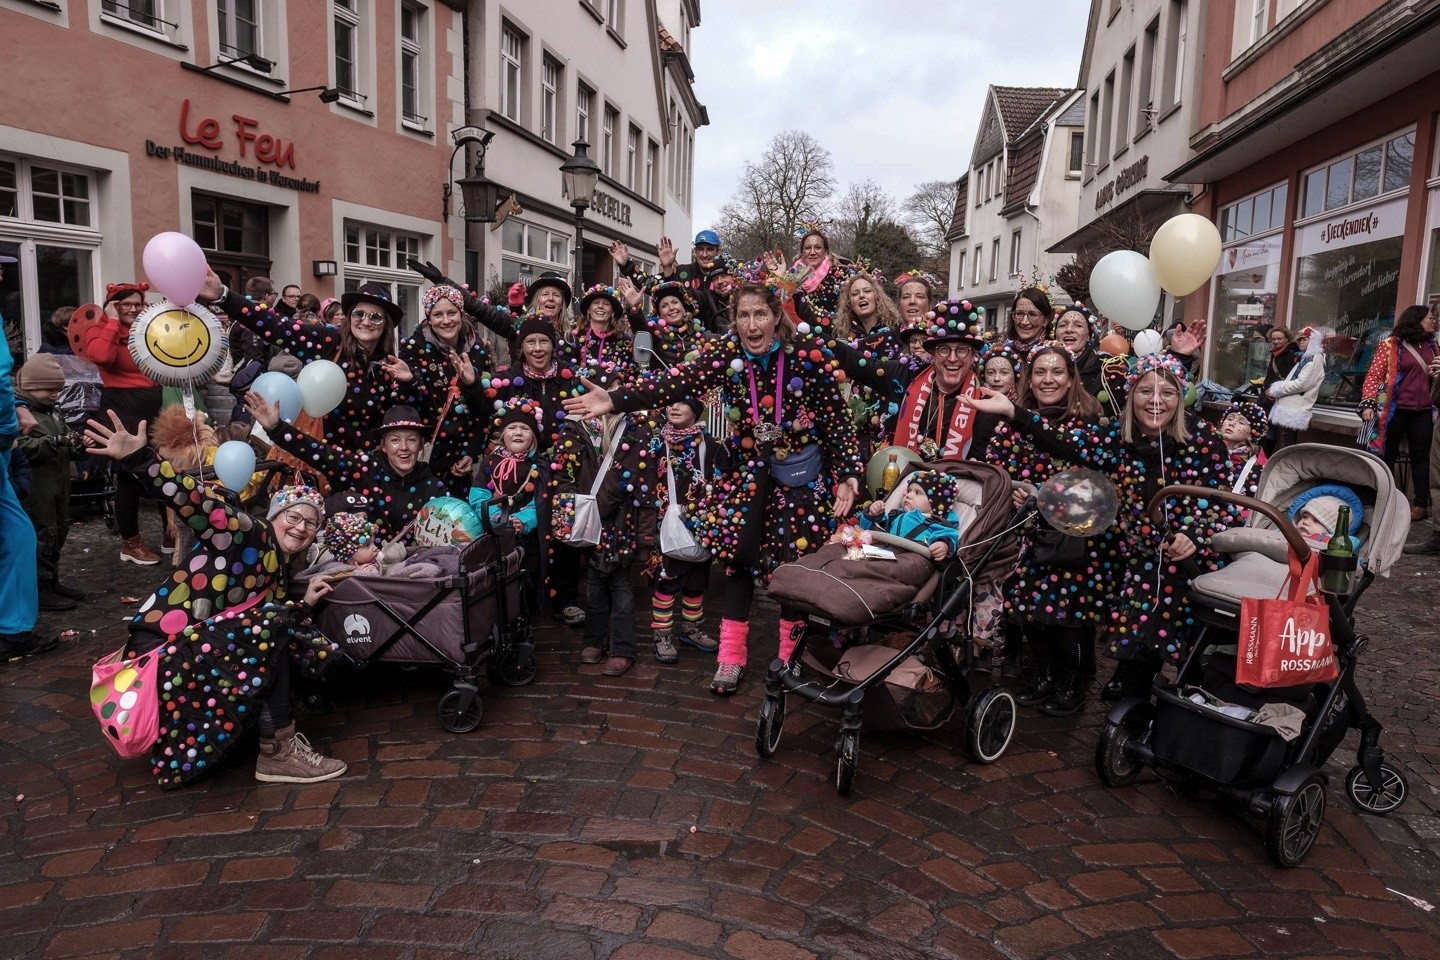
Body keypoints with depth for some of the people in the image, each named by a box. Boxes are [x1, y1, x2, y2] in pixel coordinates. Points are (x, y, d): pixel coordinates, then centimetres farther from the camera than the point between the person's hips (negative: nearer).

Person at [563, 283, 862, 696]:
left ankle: (791, 655, 21)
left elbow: (836, 417, -10)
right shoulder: (724, 354, -10)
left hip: (801, 469, -2)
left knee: (795, 559, 2)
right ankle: (731, 654, 14)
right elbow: (676, 384, -23)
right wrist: (615, 399, -35)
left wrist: (847, 474, -14)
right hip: (748, 468, 2)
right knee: (738, 554, 0)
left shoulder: (809, 355, -16)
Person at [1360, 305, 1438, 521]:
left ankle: (1421, 504, 13)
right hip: (1394, 410, -4)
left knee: (1420, 456, 7)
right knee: (1387, 456, 6)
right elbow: (1374, 376, -7)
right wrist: (1368, 403, -18)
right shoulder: (1390, 345, -3)